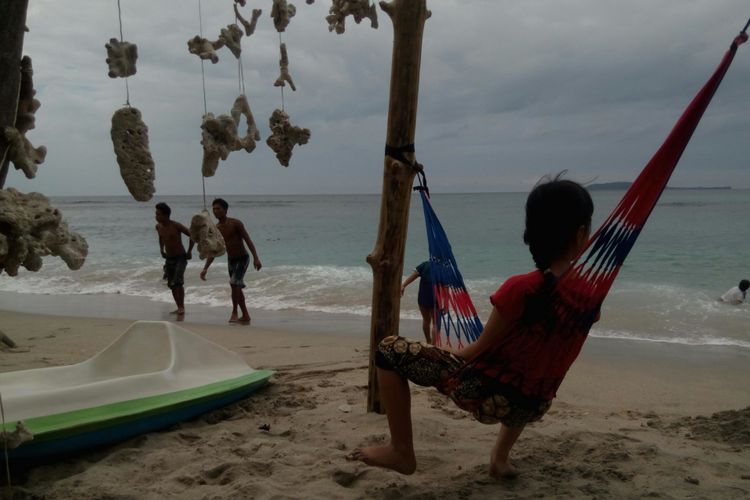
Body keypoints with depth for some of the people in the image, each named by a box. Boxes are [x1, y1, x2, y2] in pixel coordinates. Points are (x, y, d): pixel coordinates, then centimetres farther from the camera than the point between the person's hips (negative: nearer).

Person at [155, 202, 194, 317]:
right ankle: (179, 308, 19)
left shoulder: (176, 226, -18)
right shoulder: (158, 226, 2)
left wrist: (189, 251, -11)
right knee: (171, 285, 8)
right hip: (169, 259, 7)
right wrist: (161, 249, 15)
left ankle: (182, 307, -11)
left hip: (180, 258, -7)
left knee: (177, 282, -20)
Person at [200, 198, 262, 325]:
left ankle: (234, 312, -8)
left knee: (234, 283, -22)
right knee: (237, 288, 10)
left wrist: (256, 258, -25)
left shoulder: (235, 223, -14)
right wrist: (205, 269, 0)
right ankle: (245, 317, 20)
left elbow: (248, 240, -16)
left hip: (243, 259, -7)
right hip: (231, 260, 7)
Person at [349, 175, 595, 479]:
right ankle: (501, 457, 36)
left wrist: (451, 356, 7)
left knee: (389, 351, 0)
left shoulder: (522, 289, -23)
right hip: (533, 408, 6)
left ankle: (402, 453, 9)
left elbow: (480, 350, -11)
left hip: (485, 395, -6)